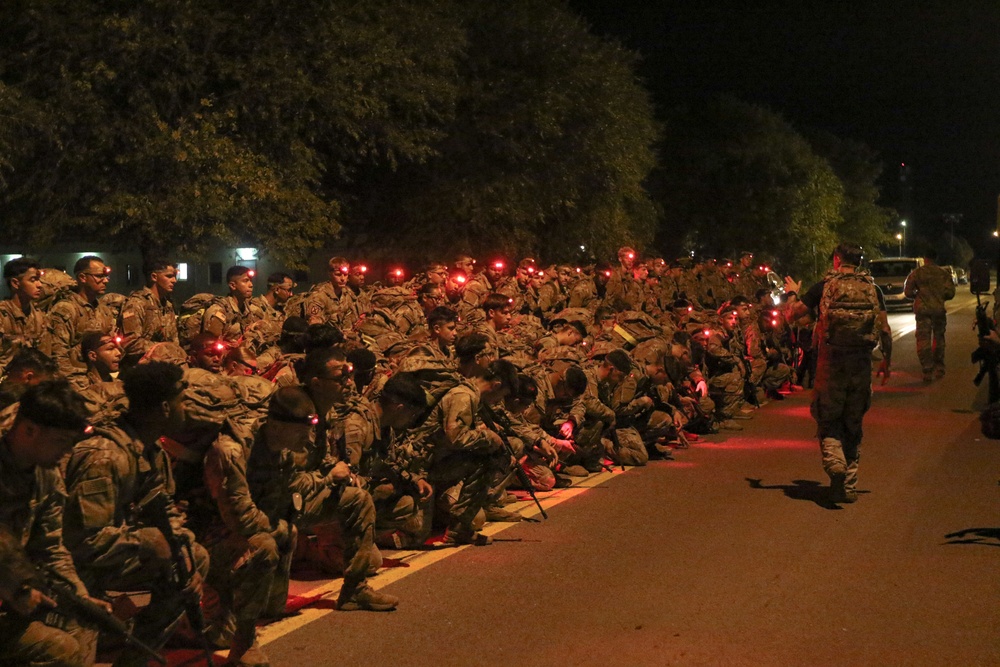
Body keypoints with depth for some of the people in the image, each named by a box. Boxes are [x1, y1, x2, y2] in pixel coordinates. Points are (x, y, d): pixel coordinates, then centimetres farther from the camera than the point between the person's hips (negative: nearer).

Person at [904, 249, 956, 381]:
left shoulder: (917, 273, 1)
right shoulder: (944, 274, 5)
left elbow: (908, 291, 0)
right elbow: (950, 293, 1)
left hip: (922, 309, -2)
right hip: (939, 309, 2)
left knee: (923, 340, -2)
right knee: (939, 338, 16)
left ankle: (927, 371, -8)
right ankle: (939, 368, 21)